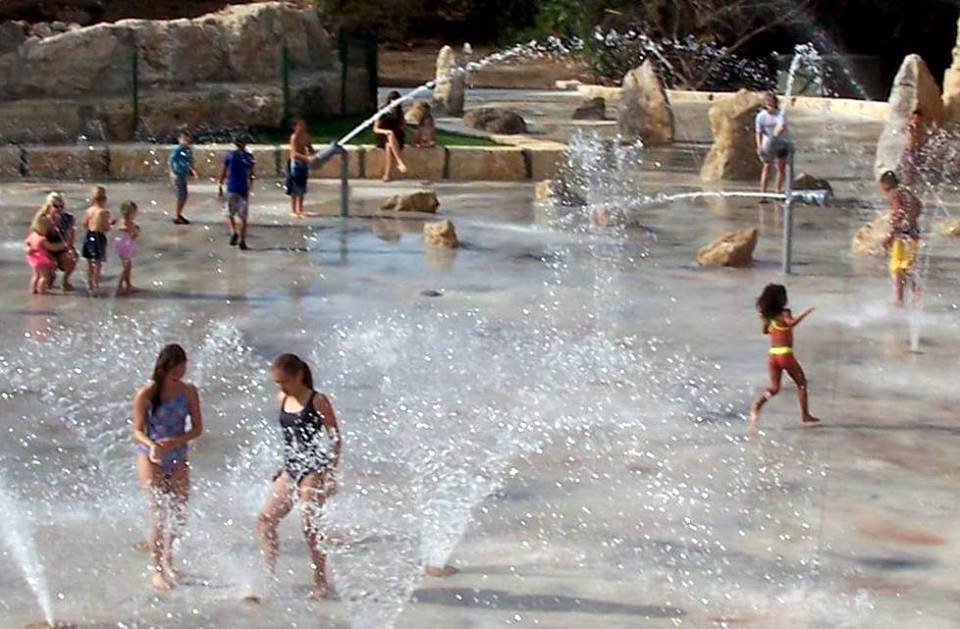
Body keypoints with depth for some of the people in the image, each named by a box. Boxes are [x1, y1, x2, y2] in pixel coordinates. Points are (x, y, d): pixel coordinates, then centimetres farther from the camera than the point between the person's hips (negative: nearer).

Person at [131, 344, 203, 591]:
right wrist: (152, 446, -31)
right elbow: (137, 431, -10)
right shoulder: (146, 394, -11)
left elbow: (197, 428, 0)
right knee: (158, 514, -8)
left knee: (179, 514, 6)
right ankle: (156, 569, 4)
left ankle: (167, 558, 31)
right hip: (151, 458, -3)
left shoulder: (188, 392, -2)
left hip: (178, 459, 4)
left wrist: (176, 441, -18)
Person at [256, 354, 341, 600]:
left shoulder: (317, 402, -11)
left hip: (313, 471, -7)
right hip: (290, 469, 7)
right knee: (265, 519, -1)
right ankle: (269, 574, 3)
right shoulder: (282, 399, 8)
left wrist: (330, 473, -15)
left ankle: (320, 584, 4)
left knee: (309, 525, -6)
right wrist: (286, 465, 18)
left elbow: (335, 438, -9)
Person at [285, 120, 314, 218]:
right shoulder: (294, 137, -14)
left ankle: (300, 209, 21)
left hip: (304, 163, 7)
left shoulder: (306, 136, 6)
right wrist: (307, 157, -33)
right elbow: (294, 153, -22)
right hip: (295, 163, -7)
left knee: (302, 188, 12)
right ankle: (293, 211, 4)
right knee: (294, 189, -2)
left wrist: (312, 155, -5)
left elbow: (310, 148, 17)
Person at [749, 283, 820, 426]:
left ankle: (757, 405, -17)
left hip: (772, 354, 6)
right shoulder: (784, 313, -12)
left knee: (774, 388, 10)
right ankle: (805, 415, 15)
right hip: (785, 354, -6)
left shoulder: (768, 315, 7)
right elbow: (791, 323, -33)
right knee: (801, 383, 13)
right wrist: (805, 313, -26)